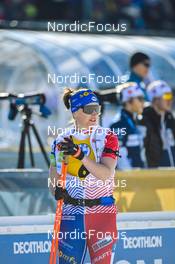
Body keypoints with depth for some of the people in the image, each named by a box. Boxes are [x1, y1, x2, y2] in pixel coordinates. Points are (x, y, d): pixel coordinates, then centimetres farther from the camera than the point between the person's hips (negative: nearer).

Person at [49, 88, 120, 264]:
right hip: (71, 214, 2)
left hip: (102, 211, -2)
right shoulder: (61, 142, 7)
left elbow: (106, 174, -15)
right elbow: (53, 178, 10)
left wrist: (80, 155, -27)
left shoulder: (107, 138, -1)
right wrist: (57, 191, -13)